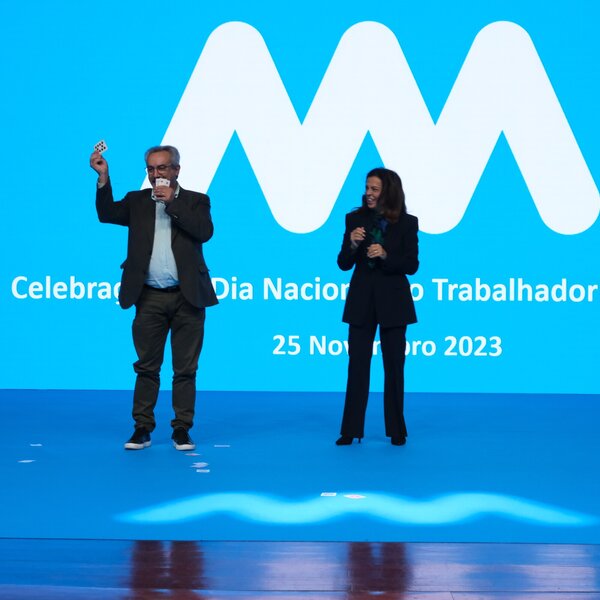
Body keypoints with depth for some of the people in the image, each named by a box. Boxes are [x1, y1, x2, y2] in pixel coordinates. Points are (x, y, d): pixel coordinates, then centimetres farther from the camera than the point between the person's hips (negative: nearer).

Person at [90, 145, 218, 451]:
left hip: (187, 297, -1)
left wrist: (172, 203, -13)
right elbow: (107, 214, -3)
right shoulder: (137, 201, 11)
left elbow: (205, 231, -11)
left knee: (185, 369, 3)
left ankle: (181, 429, 10)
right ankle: (142, 429, 9)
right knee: (147, 367, 4)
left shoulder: (195, 201, 5)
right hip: (150, 298, 1)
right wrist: (103, 177, -13)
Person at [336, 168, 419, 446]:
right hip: (361, 300, 1)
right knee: (357, 364, 2)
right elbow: (343, 264, 1)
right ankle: (351, 430, 7)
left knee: (394, 366, 6)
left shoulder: (407, 223, -3)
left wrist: (385, 255, -22)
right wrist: (352, 244, -19)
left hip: (392, 301, -1)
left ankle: (396, 430, 15)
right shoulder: (355, 219, 1)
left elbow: (412, 265, -6)